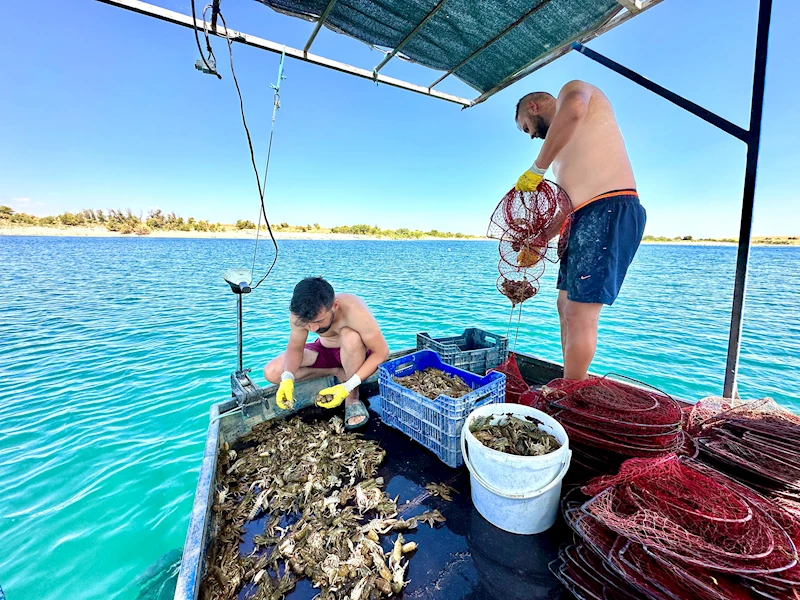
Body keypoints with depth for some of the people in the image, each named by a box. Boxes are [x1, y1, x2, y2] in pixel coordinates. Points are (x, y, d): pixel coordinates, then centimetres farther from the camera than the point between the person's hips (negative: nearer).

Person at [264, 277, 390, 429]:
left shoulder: (354, 311, -37)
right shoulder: (300, 314, -25)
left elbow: (382, 352, -31)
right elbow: (295, 348, -10)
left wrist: (348, 387, -38)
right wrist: (287, 378, -29)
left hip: (356, 354, -4)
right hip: (325, 351, 4)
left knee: (351, 337, -39)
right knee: (271, 373, -14)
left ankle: (353, 397, -16)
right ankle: (339, 372, -4)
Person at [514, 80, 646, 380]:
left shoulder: (573, 89, 8)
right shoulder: (563, 148, 29)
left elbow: (573, 109, -20)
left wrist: (537, 168, -14)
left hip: (609, 209, -10)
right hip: (583, 218, 10)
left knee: (580, 314, -11)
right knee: (566, 306, 11)